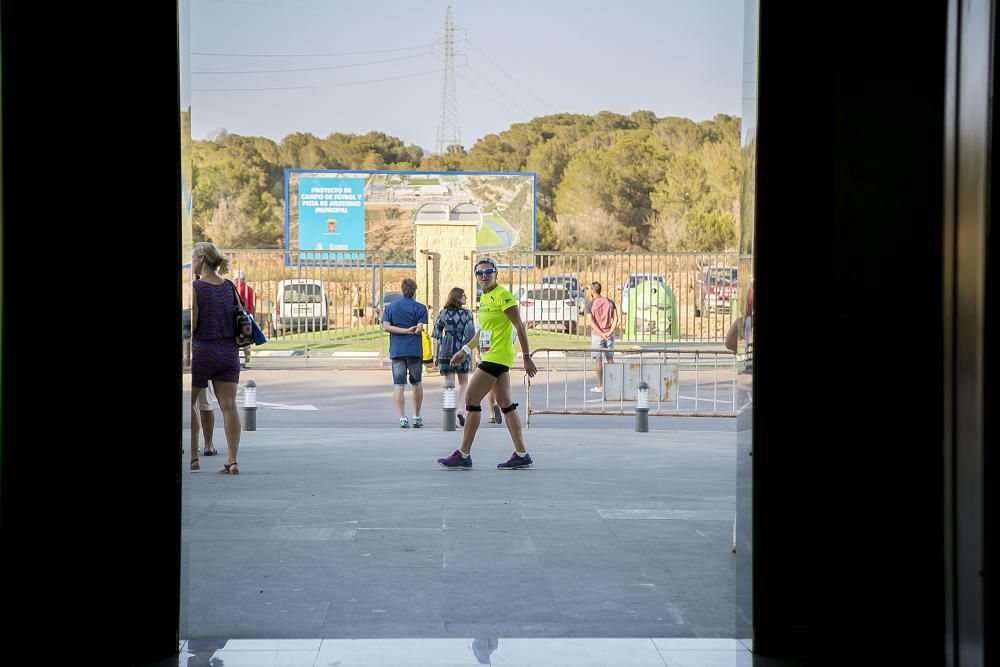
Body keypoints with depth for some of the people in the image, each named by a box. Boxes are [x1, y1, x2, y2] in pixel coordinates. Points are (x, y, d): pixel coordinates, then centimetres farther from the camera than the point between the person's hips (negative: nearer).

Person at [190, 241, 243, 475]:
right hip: (229, 351, 5)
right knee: (229, 405, 0)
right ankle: (232, 460, -5)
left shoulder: (195, 287, -11)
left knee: (188, 403, 12)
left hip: (202, 350, -4)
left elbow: (191, 325, -13)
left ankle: (193, 456, 11)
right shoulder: (230, 287, 5)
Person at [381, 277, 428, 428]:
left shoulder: (390, 307, 8)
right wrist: (412, 331, 9)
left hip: (397, 350, 1)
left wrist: (405, 331, -6)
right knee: (416, 383, 14)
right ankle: (417, 417, 19)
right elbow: (419, 329, -11)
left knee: (398, 385, 0)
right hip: (415, 350, -1)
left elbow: (386, 326, -5)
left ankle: (402, 418, -10)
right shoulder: (420, 308, -1)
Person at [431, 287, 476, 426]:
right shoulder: (467, 314, -3)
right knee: (463, 383, 13)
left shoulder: (442, 314, 3)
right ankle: (459, 410, -4)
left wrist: (435, 355, 8)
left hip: (445, 352, 1)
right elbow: (470, 336, -5)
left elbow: (436, 336, 3)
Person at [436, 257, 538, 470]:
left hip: (496, 358, -9)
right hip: (491, 357, 9)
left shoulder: (503, 296, -12)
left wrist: (526, 357, -16)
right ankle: (521, 455, 13)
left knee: (471, 400, -8)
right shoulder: (484, 298, 15)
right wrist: (464, 351, 29)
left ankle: (464, 455, -3)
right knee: (506, 405, 9)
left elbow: (519, 326, -14)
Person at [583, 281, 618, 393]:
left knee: (597, 359, 3)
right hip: (610, 335, 4)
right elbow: (615, 319, -5)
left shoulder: (588, 306, -6)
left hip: (596, 335, -4)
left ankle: (600, 386, 2)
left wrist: (602, 334, -20)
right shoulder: (610, 302, 6)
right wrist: (609, 333, -14)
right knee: (610, 358, 11)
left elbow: (592, 323, -18)